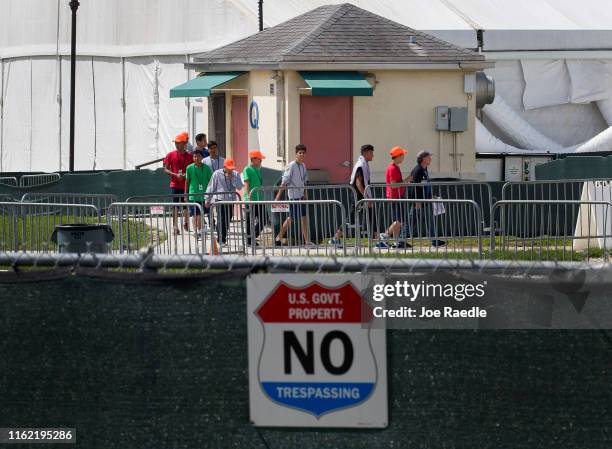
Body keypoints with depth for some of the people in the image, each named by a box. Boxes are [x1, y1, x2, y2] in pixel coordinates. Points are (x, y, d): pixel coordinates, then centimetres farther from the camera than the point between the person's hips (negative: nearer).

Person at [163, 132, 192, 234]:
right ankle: (175, 227, 0)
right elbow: (165, 169, 1)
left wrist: (185, 175, -13)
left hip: (187, 184, 1)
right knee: (175, 206, -3)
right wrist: (176, 175, -14)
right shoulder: (170, 155, 2)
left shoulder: (190, 156, 3)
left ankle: (186, 222, 31)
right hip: (175, 184, -1)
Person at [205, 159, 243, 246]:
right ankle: (220, 240, -13)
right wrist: (207, 200, 5)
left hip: (230, 201, 4)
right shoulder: (217, 174, -2)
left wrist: (232, 178, -12)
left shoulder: (235, 175, 7)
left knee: (227, 221, 5)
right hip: (219, 199, -4)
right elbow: (211, 187, 4)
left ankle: (223, 239, 16)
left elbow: (240, 187, -3)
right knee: (221, 220, -13)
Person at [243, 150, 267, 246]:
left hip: (259, 200, 8)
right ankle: (249, 241, 5)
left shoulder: (258, 170, 17)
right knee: (250, 222, -2)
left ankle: (253, 238, 17)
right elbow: (246, 185, -13)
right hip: (251, 200, -8)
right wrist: (249, 197, -21)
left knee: (262, 220, 5)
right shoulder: (247, 169, -7)